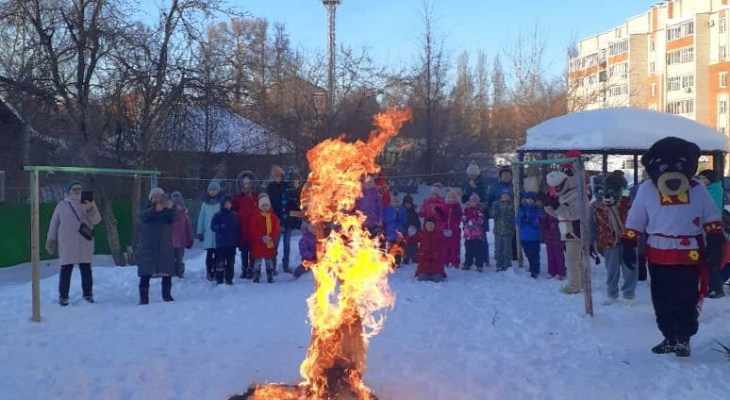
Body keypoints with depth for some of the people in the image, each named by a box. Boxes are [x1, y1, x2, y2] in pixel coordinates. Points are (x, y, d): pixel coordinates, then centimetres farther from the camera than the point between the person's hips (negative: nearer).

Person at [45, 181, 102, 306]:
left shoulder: (88, 204, 5)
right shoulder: (61, 205, 3)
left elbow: (97, 220, -8)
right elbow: (54, 224, 7)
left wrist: (90, 210, -27)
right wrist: (51, 241, 7)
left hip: (85, 243, 1)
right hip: (67, 244, -1)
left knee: (86, 269, 7)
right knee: (66, 270, 2)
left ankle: (88, 294, 18)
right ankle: (63, 296, 9)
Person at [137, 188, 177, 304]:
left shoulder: (167, 211, 7)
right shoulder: (147, 210, 6)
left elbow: (174, 218, -14)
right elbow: (143, 217, -18)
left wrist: (171, 209, -36)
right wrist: (154, 209, -38)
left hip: (165, 247, 1)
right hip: (148, 248, -1)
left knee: (167, 273, 1)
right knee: (145, 274, -7)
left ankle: (167, 295, 14)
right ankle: (143, 298, -5)